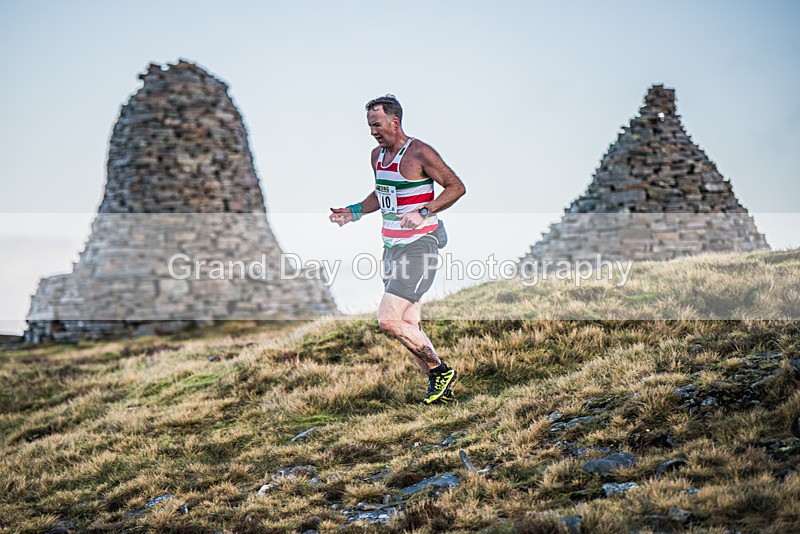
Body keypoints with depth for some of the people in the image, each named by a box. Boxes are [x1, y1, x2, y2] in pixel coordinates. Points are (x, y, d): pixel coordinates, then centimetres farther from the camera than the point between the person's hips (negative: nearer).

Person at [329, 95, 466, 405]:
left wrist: (424, 212, -21)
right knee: (410, 327, 8)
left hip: (418, 247, -8)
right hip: (391, 248, 8)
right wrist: (354, 212, 12)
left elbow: (457, 187, -9)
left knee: (388, 321, -18)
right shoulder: (378, 155, 12)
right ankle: (439, 386, 18)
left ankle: (440, 370, -2)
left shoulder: (420, 153, -12)